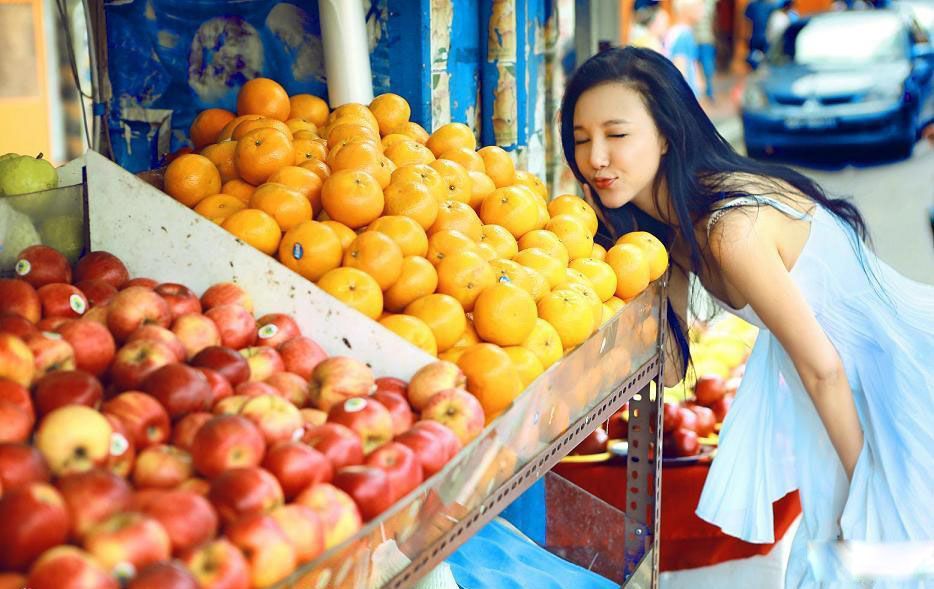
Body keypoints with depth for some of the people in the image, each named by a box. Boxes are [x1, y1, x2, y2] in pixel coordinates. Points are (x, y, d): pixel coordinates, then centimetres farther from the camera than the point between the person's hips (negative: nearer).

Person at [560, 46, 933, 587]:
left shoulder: (733, 227, -28)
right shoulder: (673, 221, -1)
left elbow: (821, 367, -22)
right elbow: (670, 367, -4)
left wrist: (866, 487, -11)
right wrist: (611, 239, -10)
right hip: (859, 374, 8)